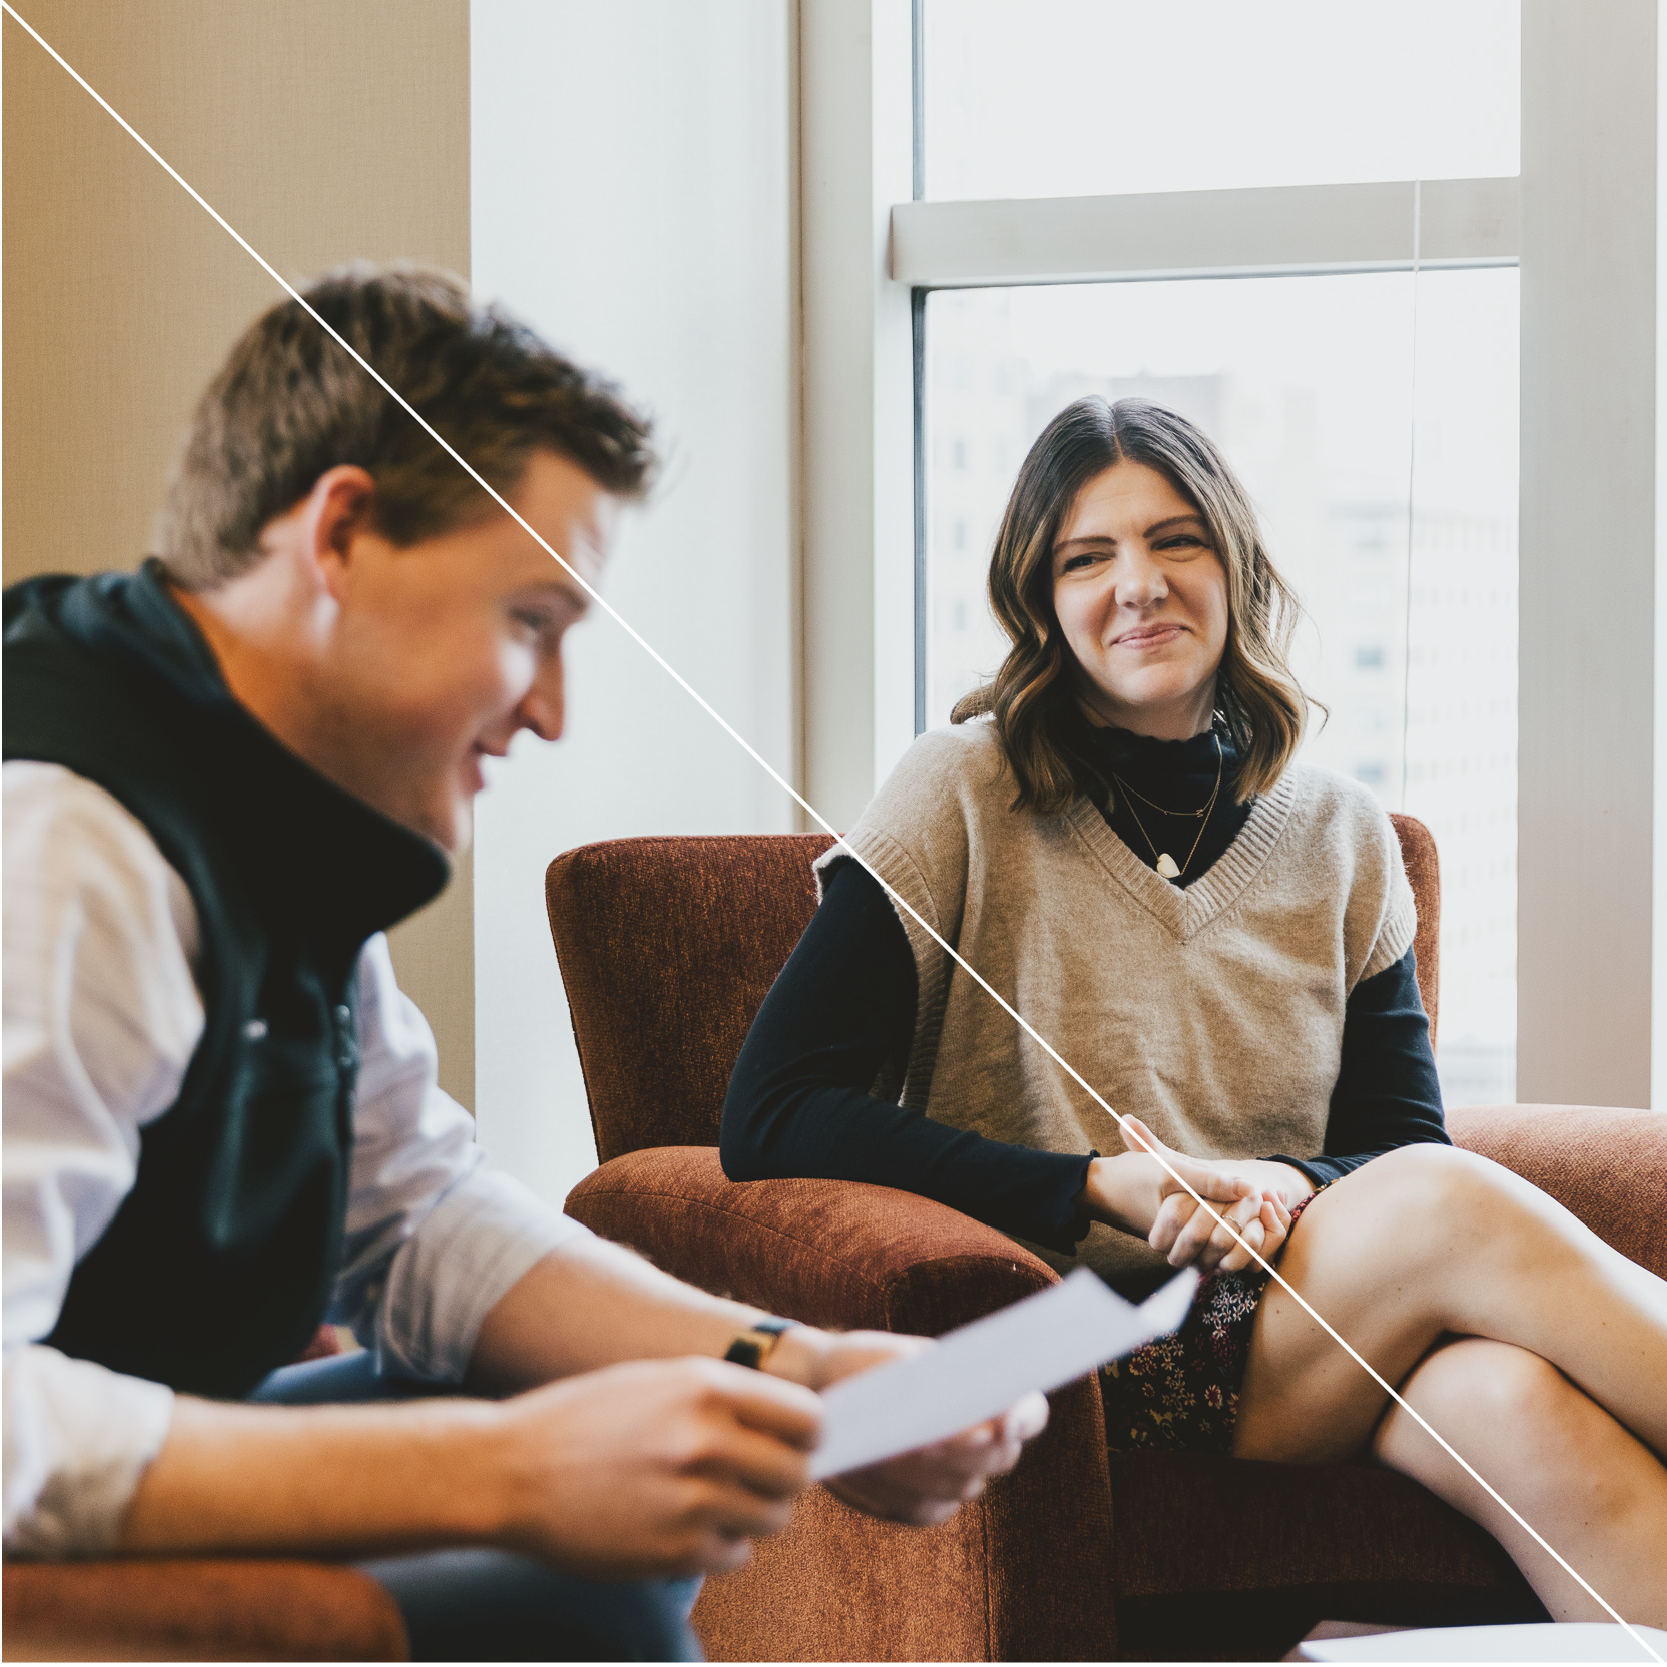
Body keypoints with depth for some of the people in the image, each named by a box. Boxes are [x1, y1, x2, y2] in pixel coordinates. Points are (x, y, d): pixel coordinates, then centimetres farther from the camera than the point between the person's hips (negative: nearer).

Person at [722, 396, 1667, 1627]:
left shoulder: (1340, 837, 14)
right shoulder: (968, 794, 1)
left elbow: (1407, 1144, 13)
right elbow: (772, 1116, -6)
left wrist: (1294, 1191, -12)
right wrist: (1100, 1193, -14)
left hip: (1301, 1327, 4)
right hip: (1074, 1358, -3)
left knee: (1511, 1398, -33)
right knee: (1451, 1208, -28)